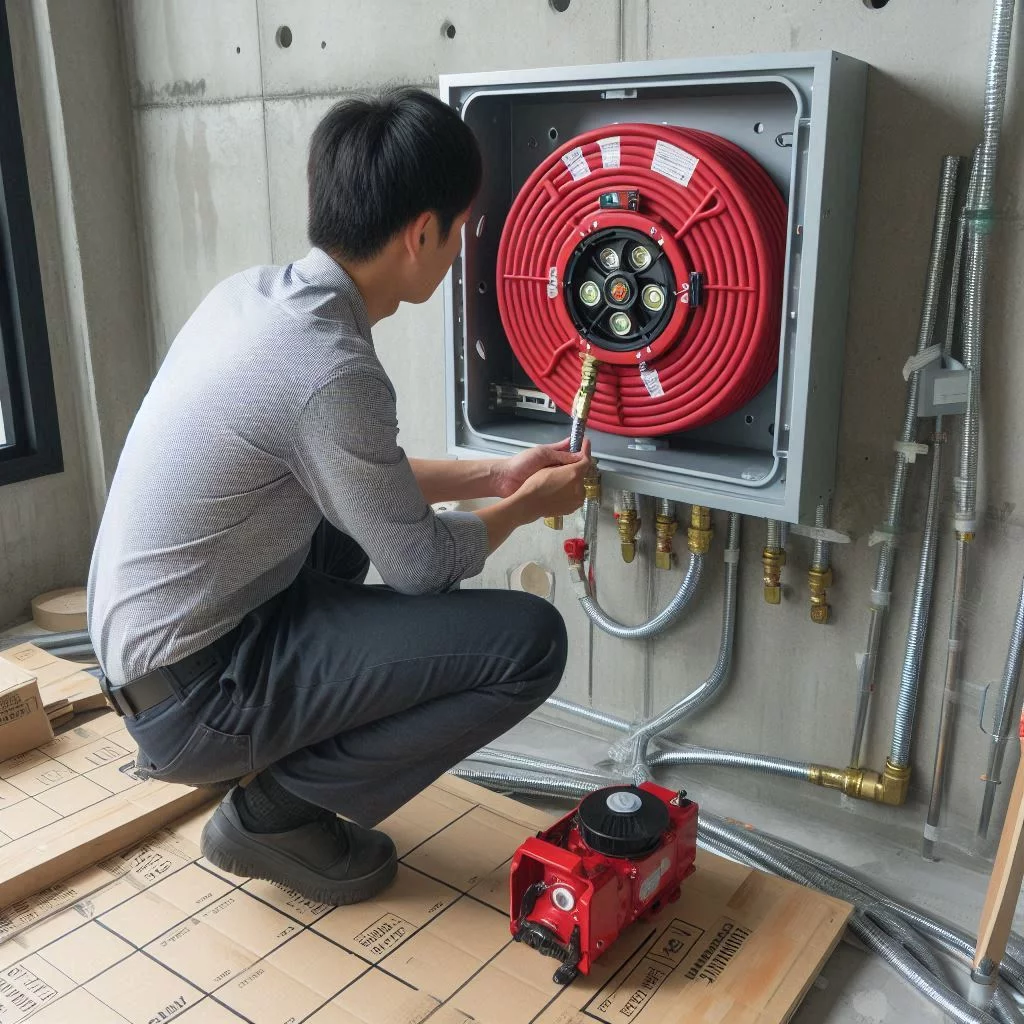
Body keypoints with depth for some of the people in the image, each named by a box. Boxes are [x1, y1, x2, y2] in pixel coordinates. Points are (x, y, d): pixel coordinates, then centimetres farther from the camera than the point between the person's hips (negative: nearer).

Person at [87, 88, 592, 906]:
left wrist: (488, 476, 15)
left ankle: (273, 768, 23)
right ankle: (275, 809, 1)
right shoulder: (330, 368, -26)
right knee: (529, 640, -14)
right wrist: (527, 505, 6)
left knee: (347, 519, 28)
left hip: (153, 644, 9)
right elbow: (422, 565, -12)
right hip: (194, 694, -9)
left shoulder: (251, 294, 1)